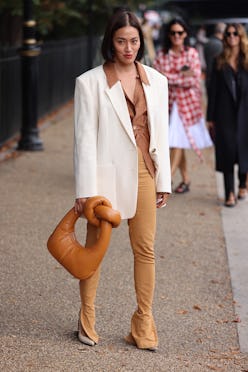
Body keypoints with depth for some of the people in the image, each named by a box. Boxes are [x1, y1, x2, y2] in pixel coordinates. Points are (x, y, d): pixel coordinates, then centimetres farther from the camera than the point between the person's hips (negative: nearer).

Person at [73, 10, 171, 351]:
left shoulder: (156, 80, 6)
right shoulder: (90, 82, -5)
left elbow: (161, 133, 9)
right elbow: (85, 137, -8)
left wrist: (164, 180, 7)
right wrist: (85, 189, -11)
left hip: (144, 173, 3)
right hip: (107, 173, -3)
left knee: (145, 248, 5)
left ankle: (144, 323, 15)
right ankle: (87, 318, 22)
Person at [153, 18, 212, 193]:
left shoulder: (192, 53, -1)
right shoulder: (162, 55, 6)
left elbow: (195, 79, -8)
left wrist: (170, 77, -13)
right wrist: (182, 75, -14)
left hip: (187, 102, -3)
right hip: (169, 101, 3)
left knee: (178, 141, -11)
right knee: (176, 143, 8)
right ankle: (186, 179, 21)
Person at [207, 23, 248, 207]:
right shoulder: (220, 62, 6)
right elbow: (213, 90, 6)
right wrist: (211, 116, 2)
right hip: (225, 114, 0)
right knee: (227, 151, -1)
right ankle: (230, 193, 4)